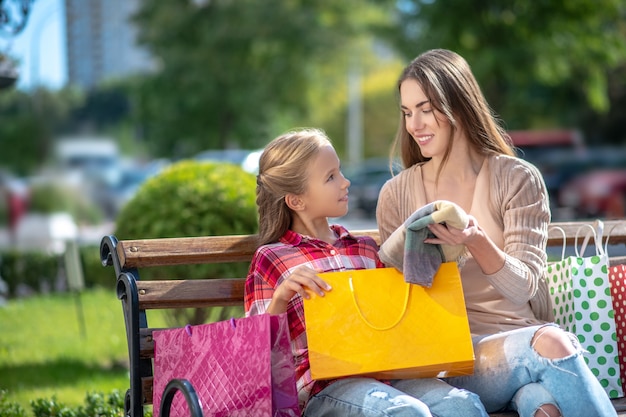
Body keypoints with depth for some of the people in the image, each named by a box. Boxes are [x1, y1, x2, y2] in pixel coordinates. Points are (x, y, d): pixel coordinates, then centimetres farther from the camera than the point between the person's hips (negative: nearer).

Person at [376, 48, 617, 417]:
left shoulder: (518, 179, 3)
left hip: (521, 334, 0)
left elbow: (523, 287, -6)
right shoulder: (397, 194, 8)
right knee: (550, 344, -31)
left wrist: (475, 242, -24)